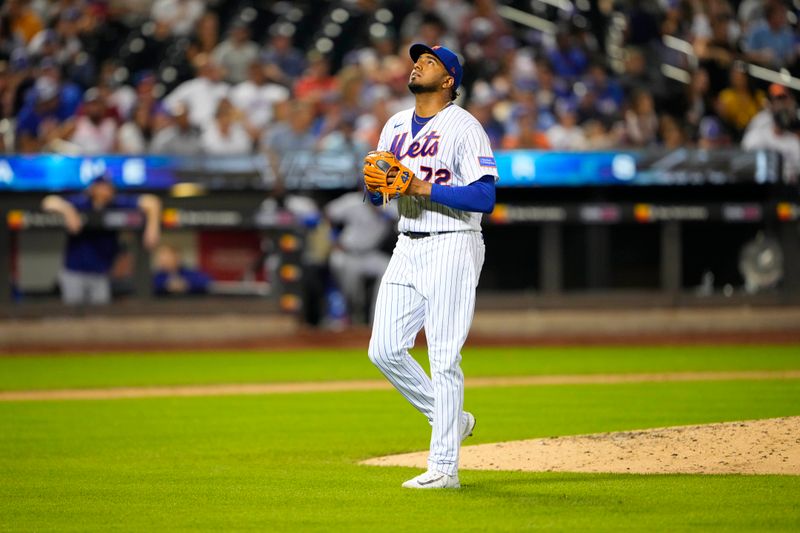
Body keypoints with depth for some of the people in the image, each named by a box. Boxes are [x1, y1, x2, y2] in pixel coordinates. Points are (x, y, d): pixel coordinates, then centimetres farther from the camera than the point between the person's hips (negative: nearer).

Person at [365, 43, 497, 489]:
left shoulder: (464, 127, -8)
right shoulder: (396, 126, 15)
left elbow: (485, 198, -17)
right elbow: (377, 196, 18)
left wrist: (423, 188, -22)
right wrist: (374, 184, -6)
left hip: (452, 247, -8)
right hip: (408, 248, 8)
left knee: (444, 357, -9)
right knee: (384, 351, 3)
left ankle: (444, 467, -6)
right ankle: (451, 419, 21)